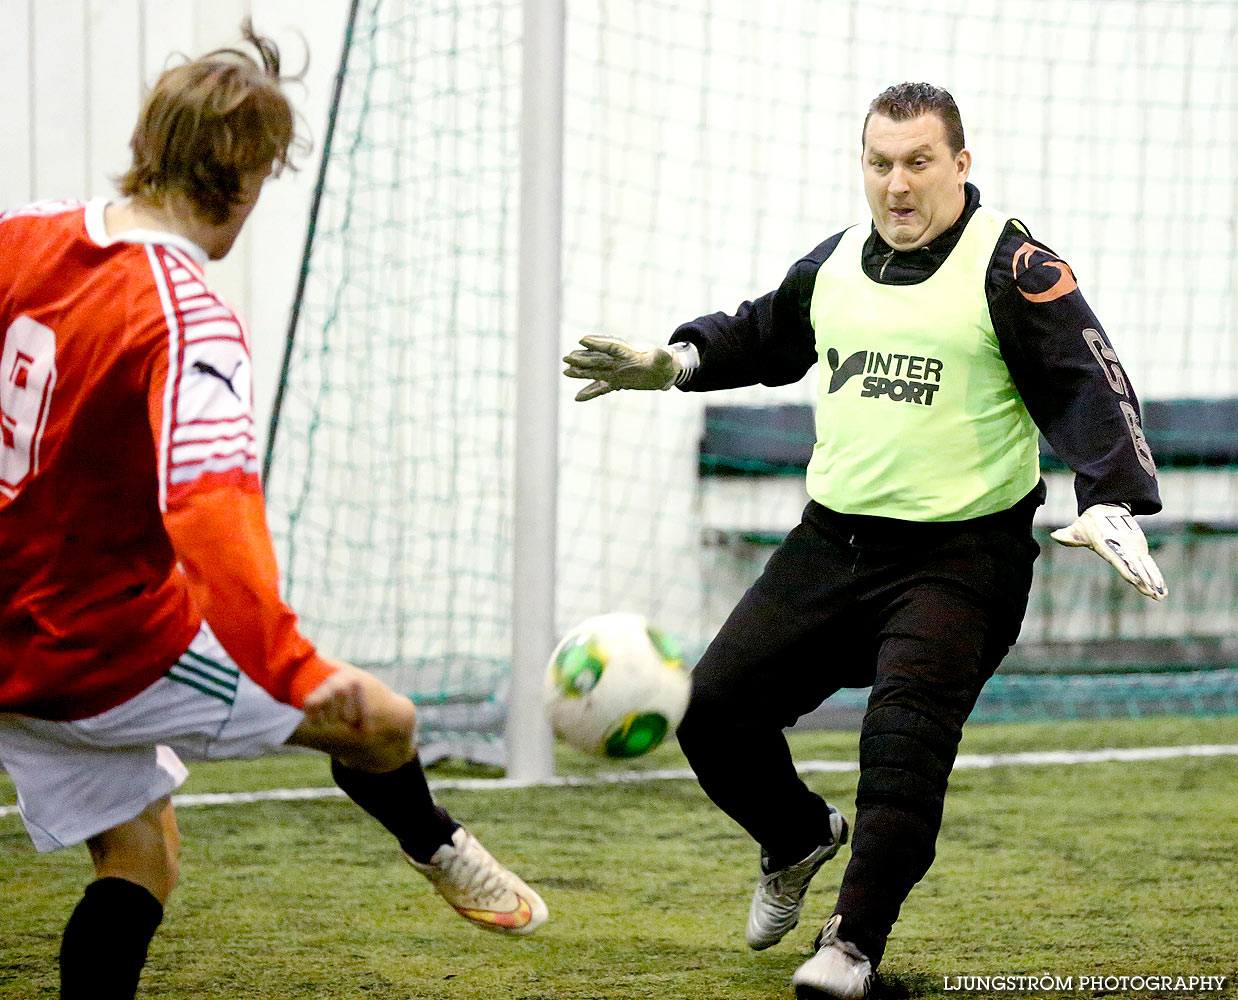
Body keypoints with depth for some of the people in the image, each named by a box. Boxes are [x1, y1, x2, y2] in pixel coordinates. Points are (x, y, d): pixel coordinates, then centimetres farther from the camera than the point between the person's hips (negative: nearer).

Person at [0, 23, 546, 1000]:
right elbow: (207, 509, -40)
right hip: (111, 652, -8)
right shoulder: (192, 324, -26)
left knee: (140, 850, 19)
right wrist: (292, 668, -48)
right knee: (381, 720, 9)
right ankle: (439, 849, 39)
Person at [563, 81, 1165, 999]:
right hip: (831, 541, 6)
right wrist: (677, 364, 18)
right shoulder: (836, 266, 10)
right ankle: (800, 839, 31)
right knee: (715, 707, 3)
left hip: (956, 560, -6)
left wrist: (1111, 503, -30)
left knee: (904, 751, -18)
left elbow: (1090, 386, -17)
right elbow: (764, 335, 30)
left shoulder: (1012, 269, -10)